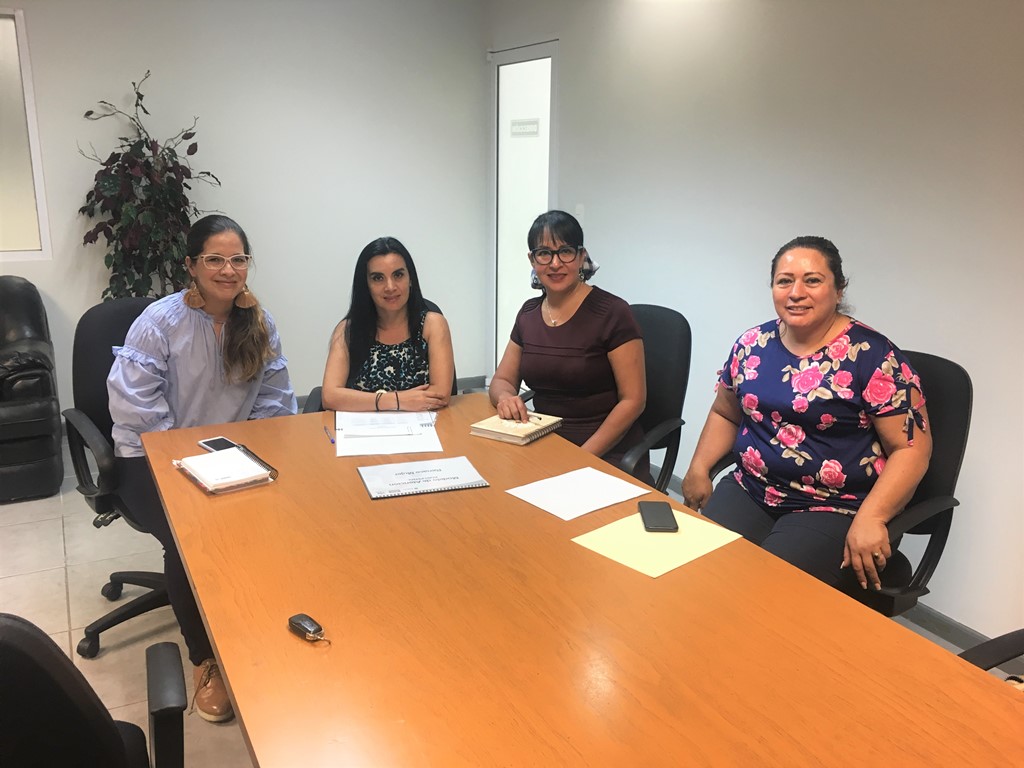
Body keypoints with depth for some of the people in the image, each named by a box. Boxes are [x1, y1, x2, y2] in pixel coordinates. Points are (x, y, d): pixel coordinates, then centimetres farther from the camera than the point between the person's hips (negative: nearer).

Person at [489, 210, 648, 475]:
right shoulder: (529, 313, 9)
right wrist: (506, 397, -9)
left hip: (606, 455, -5)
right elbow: (501, 380, 16)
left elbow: (633, 400, -10)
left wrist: (582, 458, -18)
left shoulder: (612, 313, -9)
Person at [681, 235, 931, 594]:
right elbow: (725, 413, 21)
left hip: (833, 510, -4)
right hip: (748, 493, 5)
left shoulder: (872, 355, -8)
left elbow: (912, 447, -9)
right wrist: (698, 469, 7)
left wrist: (871, 518, -21)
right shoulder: (752, 344, 7)